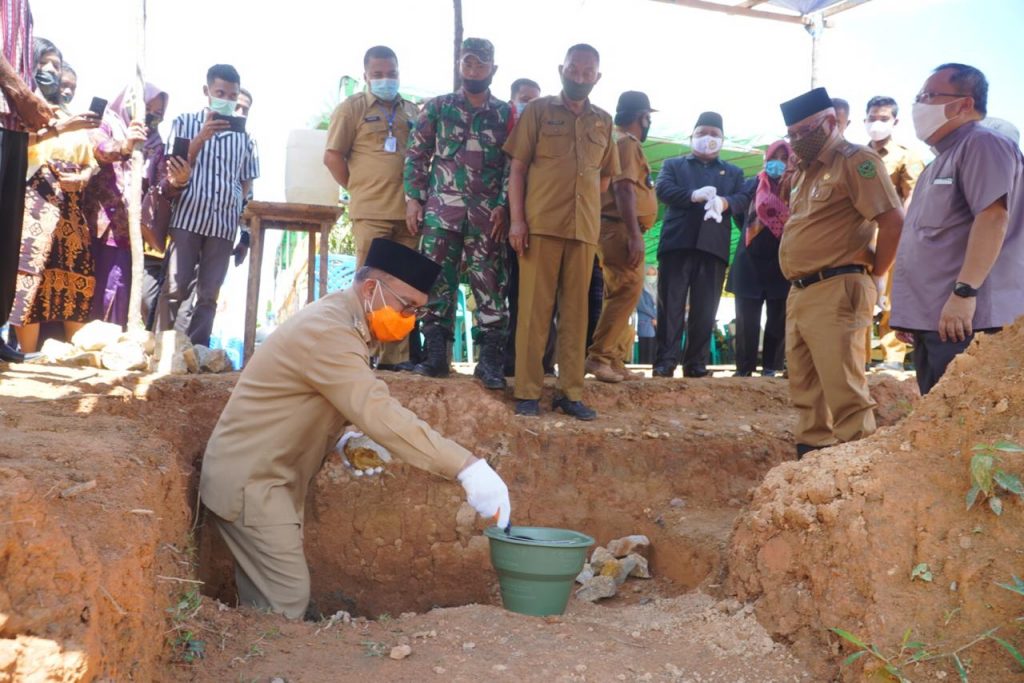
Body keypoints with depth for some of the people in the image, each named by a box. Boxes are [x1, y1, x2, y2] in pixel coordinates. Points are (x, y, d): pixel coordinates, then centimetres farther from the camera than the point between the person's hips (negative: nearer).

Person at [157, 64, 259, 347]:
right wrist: (202, 137, -12)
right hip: (188, 218, -2)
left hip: (224, 224, 2)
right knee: (175, 289, -4)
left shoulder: (243, 135, 12)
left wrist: (241, 213, 2)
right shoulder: (185, 122, 8)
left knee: (209, 294, 3)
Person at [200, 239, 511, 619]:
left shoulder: (342, 323, 8)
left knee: (268, 598, 13)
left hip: (269, 475, 9)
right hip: (248, 480, -9)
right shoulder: (328, 330, -24)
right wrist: (466, 466, -39)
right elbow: (379, 413, -35)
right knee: (287, 601, -7)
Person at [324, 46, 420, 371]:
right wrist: (358, 188, 0)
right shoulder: (352, 108, 3)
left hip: (408, 211, 5)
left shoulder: (411, 111, 17)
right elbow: (332, 157, 0)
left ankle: (397, 355, 11)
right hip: (371, 212, -5)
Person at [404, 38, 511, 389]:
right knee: (438, 282, 1)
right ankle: (435, 355, 8)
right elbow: (416, 155, 8)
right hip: (441, 209, 0)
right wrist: (413, 199, -1)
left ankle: (490, 360, 1)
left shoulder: (506, 114, 11)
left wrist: (503, 206, -6)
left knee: (491, 286, -3)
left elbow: (513, 163, 6)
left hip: (488, 213, 0)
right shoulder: (437, 107, 11)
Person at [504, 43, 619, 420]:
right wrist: (517, 219, -8)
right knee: (535, 308, -2)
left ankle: (570, 392, 12)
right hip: (540, 224, -3)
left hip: (585, 227, 4)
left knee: (575, 310, 5)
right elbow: (517, 167, 1)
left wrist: (586, 205, 9)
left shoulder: (604, 121, 16)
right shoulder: (538, 110, 6)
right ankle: (527, 392, 3)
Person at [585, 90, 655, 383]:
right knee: (627, 292, -13)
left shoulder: (619, 142, 22)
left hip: (618, 230, 11)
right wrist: (634, 234, -26)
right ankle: (599, 357, -15)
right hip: (621, 229, -11)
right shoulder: (627, 143, -8)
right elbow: (623, 188, -20)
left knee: (620, 294, 11)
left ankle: (615, 361, 13)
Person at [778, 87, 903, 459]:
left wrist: (873, 275, -6)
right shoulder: (808, 170, 21)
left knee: (844, 390, -9)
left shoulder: (855, 160, -6)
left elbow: (894, 221, -14)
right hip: (799, 292, 9)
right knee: (805, 388, 12)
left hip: (836, 291, -9)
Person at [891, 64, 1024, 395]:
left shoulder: (982, 144, -6)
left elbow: (993, 216, -19)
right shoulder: (944, 160, 25)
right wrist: (912, 315, 23)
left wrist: (964, 291, -26)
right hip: (932, 320, 10)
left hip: (964, 319, -10)